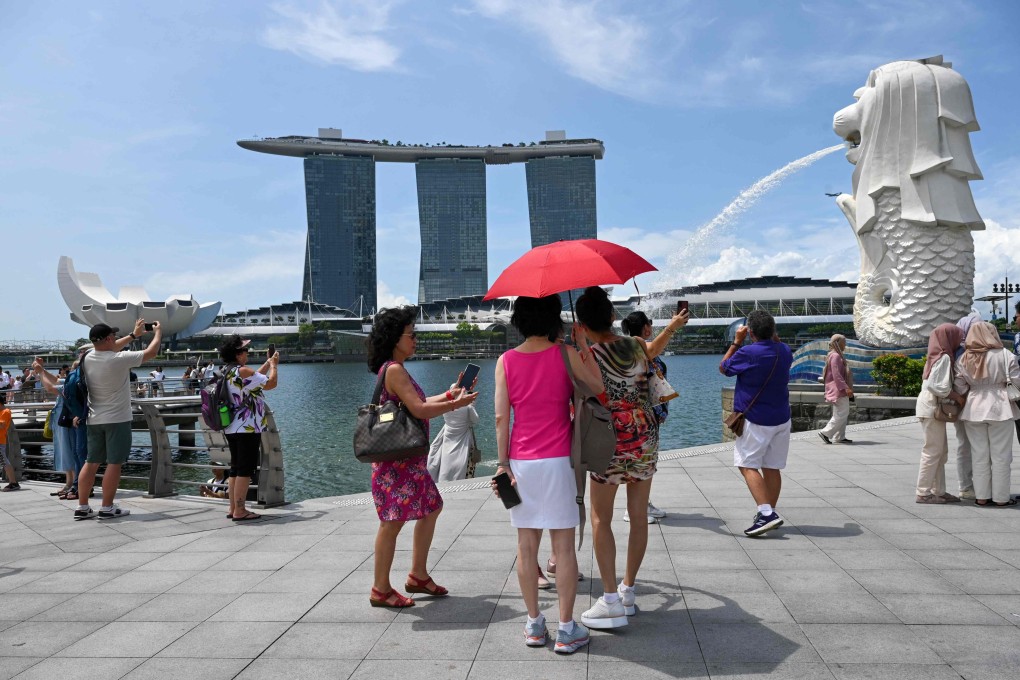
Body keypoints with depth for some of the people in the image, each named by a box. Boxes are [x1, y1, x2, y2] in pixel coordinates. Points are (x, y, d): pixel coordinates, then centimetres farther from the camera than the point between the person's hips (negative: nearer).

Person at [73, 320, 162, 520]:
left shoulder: (88, 358, 0)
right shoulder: (118, 360, -19)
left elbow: (109, 350, 22)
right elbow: (151, 353, -8)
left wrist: (134, 335, 26)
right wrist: (158, 332, 9)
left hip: (94, 419, 7)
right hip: (117, 419, -7)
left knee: (91, 463, 11)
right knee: (114, 463, 0)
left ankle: (82, 507, 15)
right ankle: (107, 508, 3)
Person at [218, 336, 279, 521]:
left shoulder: (227, 371, 11)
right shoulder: (243, 371, -17)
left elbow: (254, 378, 22)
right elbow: (271, 383, -11)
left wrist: (268, 363, 22)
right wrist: (273, 365, 5)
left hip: (232, 428, 10)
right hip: (247, 428, -9)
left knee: (235, 468, 15)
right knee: (246, 469, -4)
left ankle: (233, 508, 20)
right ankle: (239, 511, -3)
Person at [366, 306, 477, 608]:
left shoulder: (395, 369, 15)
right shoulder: (394, 370, -17)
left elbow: (417, 403, 19)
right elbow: (419, 410, -23)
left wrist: (449, 395, 16)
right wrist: (457, 404, -13)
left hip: (410, 458, 11)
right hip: (397, 458, -11)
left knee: (431, 508, 19)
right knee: (393, 521, -4)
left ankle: (418, 576, 28)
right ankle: (381, 589, 7)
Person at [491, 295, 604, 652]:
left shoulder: (506, 360, 1)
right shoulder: (565, 354, -6)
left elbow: (501, 417, -2)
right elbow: (599, 387, 3)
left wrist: (502, 463, 1)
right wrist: (584, 344, 7)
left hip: (521, 462, 3)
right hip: (557, 461, -2)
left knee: (526, 546, 10)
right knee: (563, 546, 5)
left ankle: (534, 624, 20)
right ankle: (567, 629, 10)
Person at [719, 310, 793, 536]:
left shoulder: (748, 353, -17)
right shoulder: (785, 351, 3)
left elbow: (723, 368, 0)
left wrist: (736, 341, 4)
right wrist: (774, 337, 17)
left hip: (755, 420, -7)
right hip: (782, 419, 7)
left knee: (747, 465, -4)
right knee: (772, 467, 11)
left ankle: (766, 513, -17)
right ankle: (770, 513, 18)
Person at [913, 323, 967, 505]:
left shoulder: (937, 356, 13)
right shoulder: (944, 358, -14)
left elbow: (934, 383, 11)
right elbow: (940, 387, -21)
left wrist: (955, 396, 6)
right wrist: (958, 397, -11)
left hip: (932, 407, 9)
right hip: (932, 407, -9)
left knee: (941, 451, 13)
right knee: (932, 451, -5)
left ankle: (939, 491, 17)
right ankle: (923, 493, -1)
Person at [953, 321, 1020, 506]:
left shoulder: (963, 359, 1)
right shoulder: (1004, 355, -8)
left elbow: (959, 388, 0)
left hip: (973, 409, 3)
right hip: (1000, 408, -3)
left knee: (979, 455, 10)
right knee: (1000, 455, 6)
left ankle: (981, 496, 14)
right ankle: (1000, 497, 11)